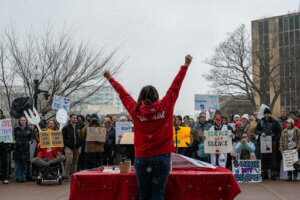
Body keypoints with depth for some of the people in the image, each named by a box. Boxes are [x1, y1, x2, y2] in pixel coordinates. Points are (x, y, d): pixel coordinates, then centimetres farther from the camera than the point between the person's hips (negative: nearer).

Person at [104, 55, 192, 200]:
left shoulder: (135, 111, 0)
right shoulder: (165, 107, -3)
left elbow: (123, 94, 14)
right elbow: (175, 87, 7)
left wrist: (110, 79, 30)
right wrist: (185, 65, 18)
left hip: (141, 158, 1)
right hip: (162, 157, -1)